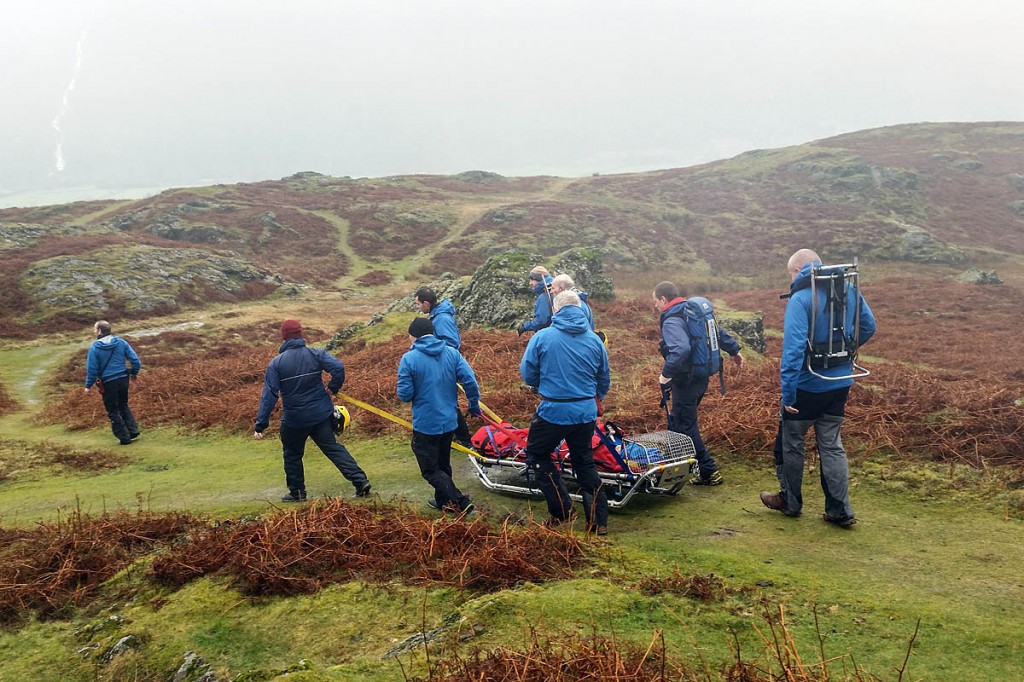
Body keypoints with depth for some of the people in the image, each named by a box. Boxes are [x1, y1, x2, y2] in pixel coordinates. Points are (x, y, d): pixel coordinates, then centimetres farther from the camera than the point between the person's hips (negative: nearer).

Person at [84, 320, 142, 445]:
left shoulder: (94, 347, -11)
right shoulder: (121, 342, -2)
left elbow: (92, 369, -10)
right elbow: (135, 359, -2)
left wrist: (88, 385, 2)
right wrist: (134, 373, 15)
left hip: (108, 382, -4)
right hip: (123, 379, 4)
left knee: (113, 411, 9)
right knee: (123, 406, 23)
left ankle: (124, 437, 9)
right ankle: (133, 431, 15)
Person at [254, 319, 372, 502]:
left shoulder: (276, 364, -9)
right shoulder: (316, 354, -5)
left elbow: (269, 396, -13)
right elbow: (338, 367, -20)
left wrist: (260, 425, -12)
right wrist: (333, 388, -2)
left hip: (293, 420, -2)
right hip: (322, 414, 2)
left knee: (292, 455, 19)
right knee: (333, 448, 9)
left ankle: (297, 492, 27)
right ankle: (360, 480, -1)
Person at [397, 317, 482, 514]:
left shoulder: (409, 359, -14)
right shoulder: (452, 353, -2)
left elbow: (404, 395, -15)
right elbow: (470, 380, -8)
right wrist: (474, 405, 6)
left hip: (425, 425, -5)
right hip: (449, 421, 5)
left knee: (430, 470, 5)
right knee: (443, 464, 24)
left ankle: (461, 501, -9)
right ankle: (443, 500, 37)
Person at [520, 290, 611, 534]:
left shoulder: (542, 337, -8)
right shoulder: (595, 340, 2)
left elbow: (527, 374, -2)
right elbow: (604, 380, 12)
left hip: (553, 411, -4)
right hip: (586, 412, 4)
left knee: (537, 455, 17)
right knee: (585, 462, 18)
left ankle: (561, 510, 11)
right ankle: (598, 521, 18)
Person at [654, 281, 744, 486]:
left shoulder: (671, 322, -20)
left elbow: (681, 350, -37)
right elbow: (717, 331, 19)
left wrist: (666, 373, -30)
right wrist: (734, 350, 31)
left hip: (686, 381, -10)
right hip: (700, 376, 10)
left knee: (686, 427, 0)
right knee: (676, 423, 20)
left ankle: (710, 472, 4)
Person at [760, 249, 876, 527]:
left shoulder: (800, 299, -20)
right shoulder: (849, 289, 1)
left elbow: (793, 348, -27)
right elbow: (869, 327, 12)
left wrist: (788, 392, -26)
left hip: (807, 385, -6)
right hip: (841, 383, 6)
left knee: (790, 443, 13)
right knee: (832, 444, 15)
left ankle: (790, 501, 26)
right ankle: (840, 509, 16)